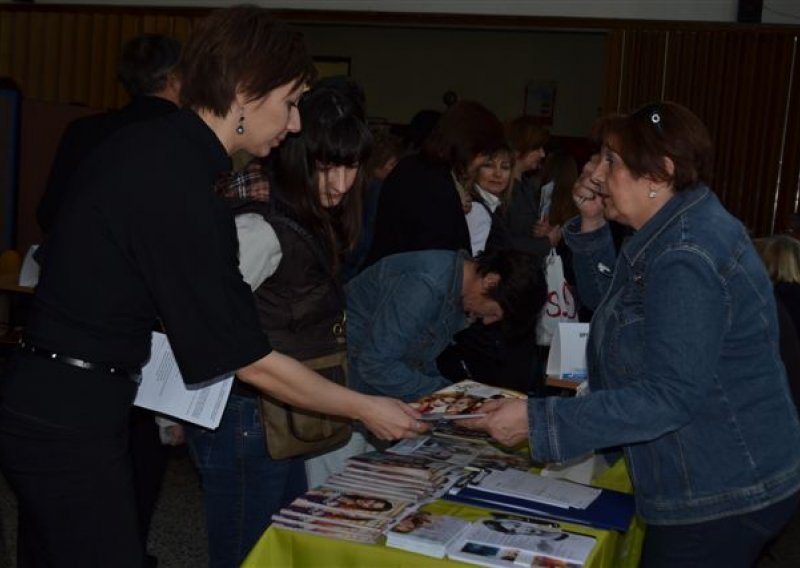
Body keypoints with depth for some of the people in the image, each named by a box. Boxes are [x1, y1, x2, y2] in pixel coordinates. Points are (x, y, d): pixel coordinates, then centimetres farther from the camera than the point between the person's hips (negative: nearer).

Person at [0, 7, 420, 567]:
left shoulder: (151, 145, 4)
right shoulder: (181, 186, -23)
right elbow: (252, 362, -18)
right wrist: (365, 408, -8)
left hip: (49, 402, 9)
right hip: (71, 421, -9)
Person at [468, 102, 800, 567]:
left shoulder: (685, 259, -25)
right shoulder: (680, 229, 7)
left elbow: (668, 397, -29)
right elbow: (607, 299, 18)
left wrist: (537, 421, -29)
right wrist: (592, 223, 1)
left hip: (723, 493, -10)